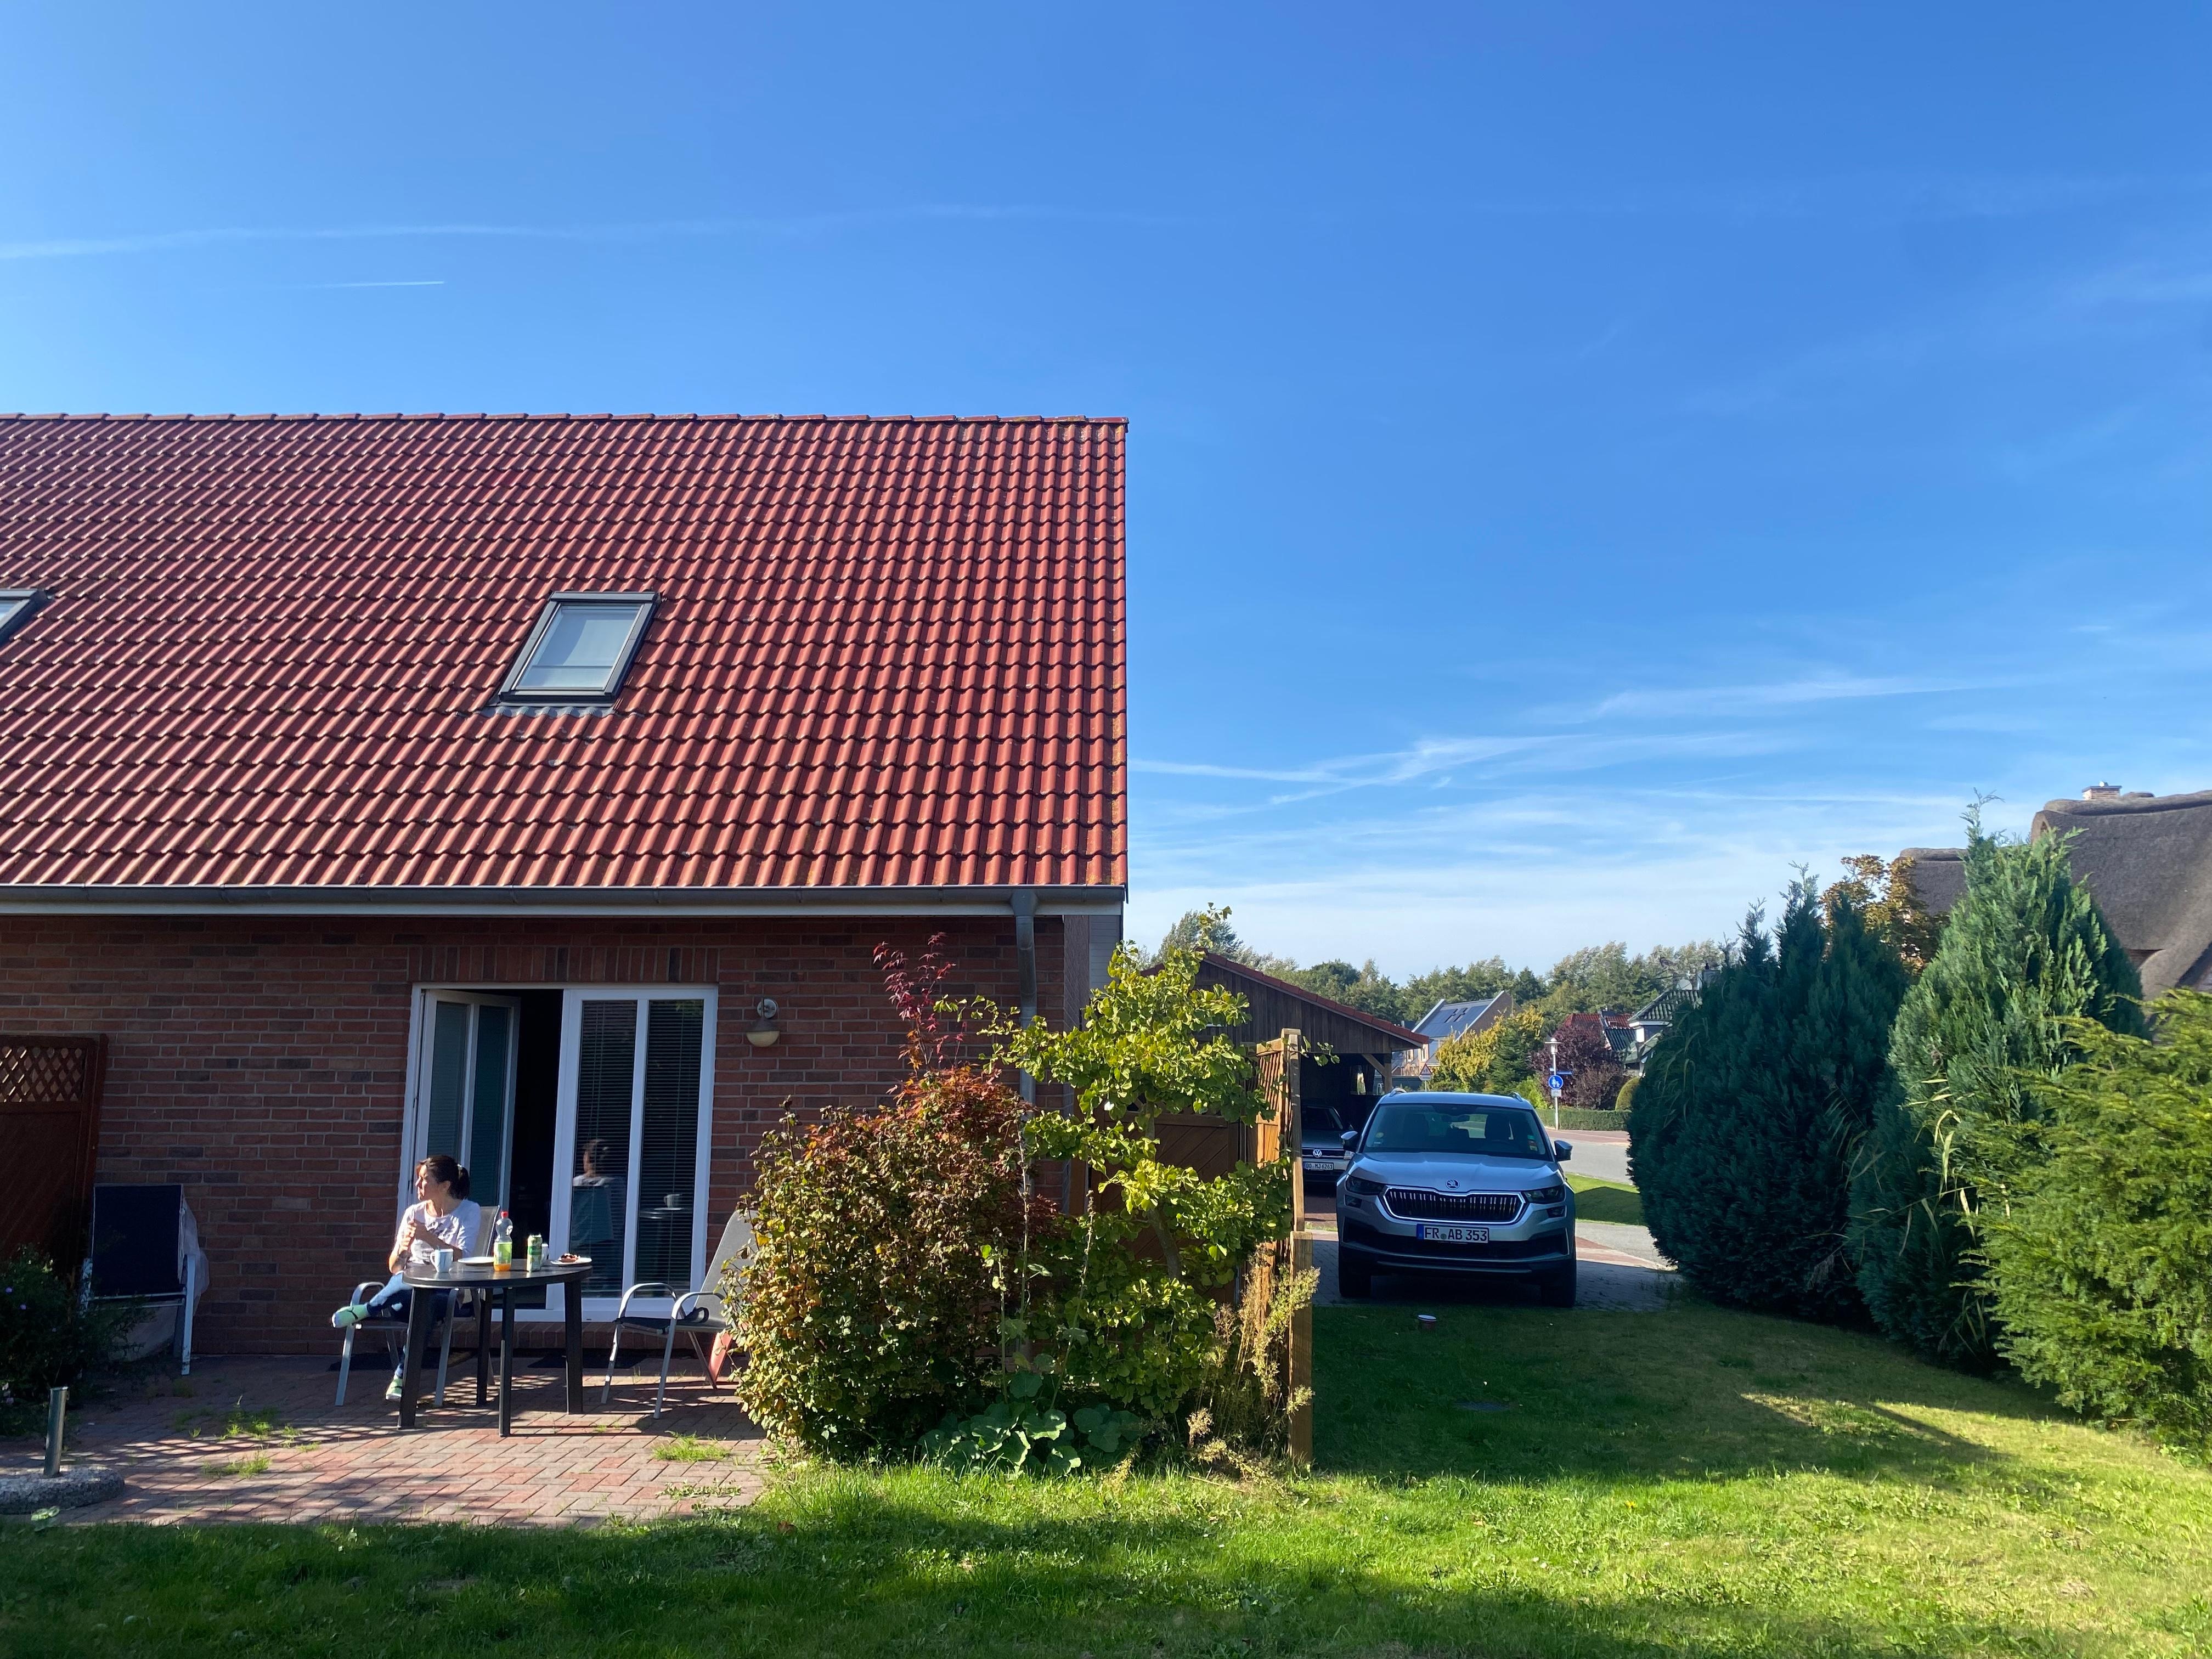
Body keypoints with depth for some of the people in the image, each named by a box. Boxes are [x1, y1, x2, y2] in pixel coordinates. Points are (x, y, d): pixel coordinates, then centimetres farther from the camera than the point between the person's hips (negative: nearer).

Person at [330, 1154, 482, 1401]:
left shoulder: (469, 1211, 3)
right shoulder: (414, 1213, 14)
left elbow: (461, 1259, -10)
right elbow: (394, 1267, 12)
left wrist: (429, 1237, -18)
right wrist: (402, 1250, -10)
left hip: (447, 1292, -3)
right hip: (406, 1286, 3)